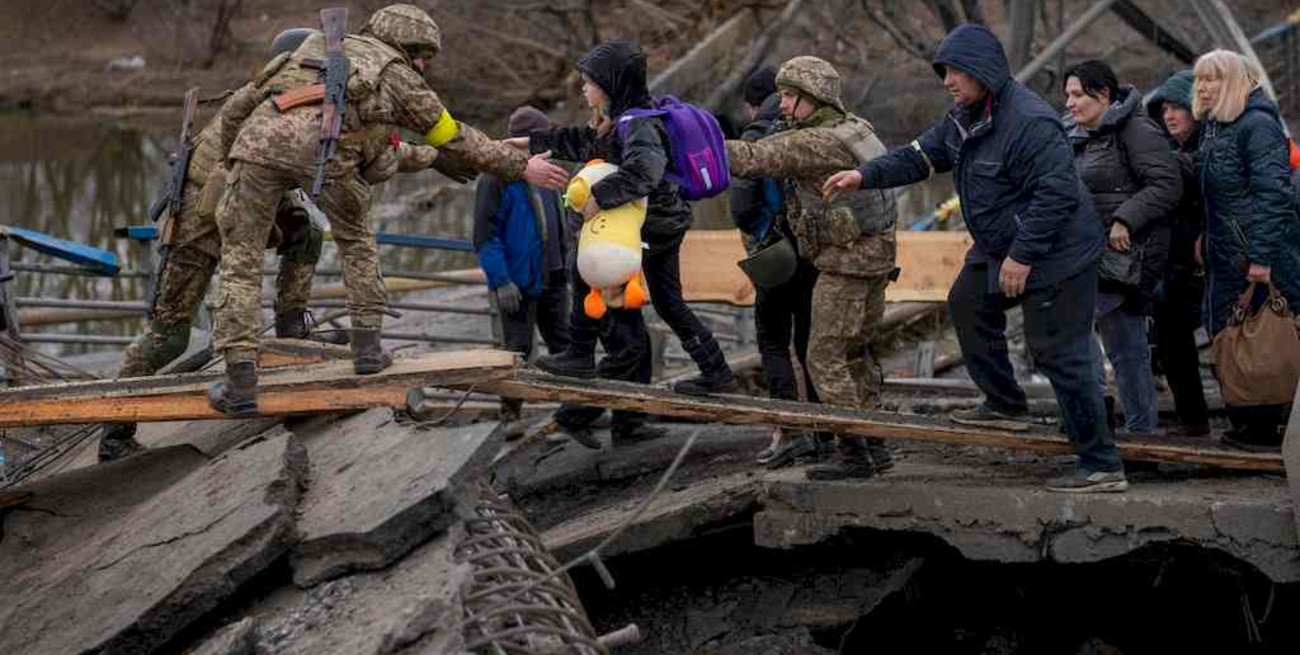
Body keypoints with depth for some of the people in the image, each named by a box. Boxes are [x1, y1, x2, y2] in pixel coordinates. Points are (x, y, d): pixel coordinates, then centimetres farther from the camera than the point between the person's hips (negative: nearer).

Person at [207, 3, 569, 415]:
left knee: (241, 262, 9)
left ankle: (240, 382, 0)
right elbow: (454, 139, 30)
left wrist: (234, 164, 44)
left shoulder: (314, 48, 38)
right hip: (324, 144, -2)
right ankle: (366, 344, 24)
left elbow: (235, 109, 34)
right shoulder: (397, 74, 27)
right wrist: (521, 167, 36)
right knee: (355, 237, 27)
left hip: (259, 134, 2)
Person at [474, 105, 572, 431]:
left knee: (564, 344, 9)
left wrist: (565, 267, 18)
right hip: (518, 282, -7)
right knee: (518, 349, 1)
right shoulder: (497, 179, -12)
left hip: (551, 279, 7)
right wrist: (501, 281, -20)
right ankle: (510, 413, 11)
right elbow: (485, 234, -15)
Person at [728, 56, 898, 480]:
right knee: (855, 352, 18)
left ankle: (853, 453, -4)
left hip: (846, 262, -10)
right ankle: (874, 446, 21)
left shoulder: (813, 142, -19)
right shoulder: (854, 128, 9)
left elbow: (752, 159, -23)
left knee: (826, 357, -4)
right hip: (876, 256, 10)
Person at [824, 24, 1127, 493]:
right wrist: (865, 176, -2)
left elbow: (1055, 194, -30)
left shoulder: (1030, 123, -26)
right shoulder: (965, 119, 6)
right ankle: (1004, 405, 39)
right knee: (968, 304, 27)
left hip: (1057, 257, -11)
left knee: (1060, 356, -12)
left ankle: (1102, 467, -9)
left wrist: (1022, 256, -29)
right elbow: (921, 156, 12)